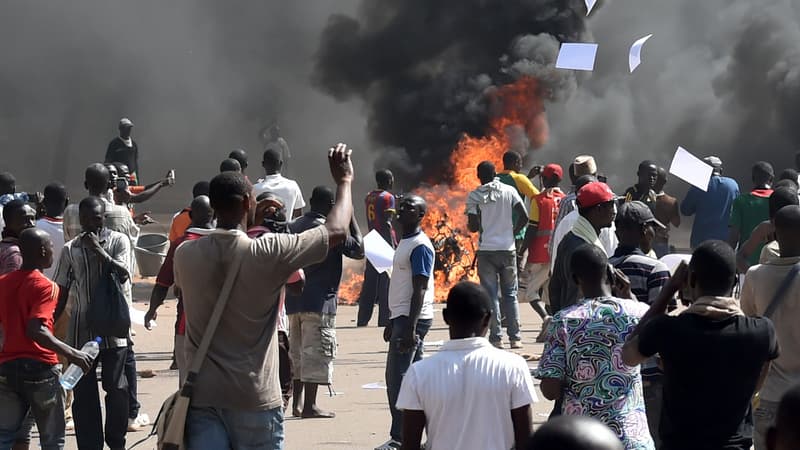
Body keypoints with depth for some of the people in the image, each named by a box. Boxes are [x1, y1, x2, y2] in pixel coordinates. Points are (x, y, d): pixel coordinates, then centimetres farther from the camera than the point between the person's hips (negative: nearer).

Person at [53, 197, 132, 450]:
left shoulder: (118, 241, 1)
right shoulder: (71, 249, 6)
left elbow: (123, 274, -13)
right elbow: (62, 293, 10)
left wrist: (99, 250, -16)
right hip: (81, 329, 2)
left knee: (116, 387, 1)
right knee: (83, 392, 2)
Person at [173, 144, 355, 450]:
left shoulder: (185, 255, 0)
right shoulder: (268, 253, -11)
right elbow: (337, 232, 0)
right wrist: (344, 181, 17)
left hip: (202, 396, 3)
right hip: (254, 399, -3)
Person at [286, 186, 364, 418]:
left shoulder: (294, 226, 10)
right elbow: (359, 250, -8)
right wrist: (351, 217, -2)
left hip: (295, 301, 7)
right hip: (319, 302, -7)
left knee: (298, 353, 14)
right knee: (316, 353, -3)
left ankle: (297, 403, 15)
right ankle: (309, 406, -3)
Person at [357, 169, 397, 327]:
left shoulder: (369, 197, 13)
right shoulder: (388, 197, -10)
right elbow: (387, 223, -17)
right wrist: (393, 245, -16)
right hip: (385, 243, -7)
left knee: (369, 284, 11)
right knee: (386, 284, -5)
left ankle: (362, 320, 11)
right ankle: (384, 321, -7)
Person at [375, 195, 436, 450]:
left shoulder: (420, 246, -14)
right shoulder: (405, 243, 17)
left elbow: (420, 289, -20)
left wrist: (410, 327, -24)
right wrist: (393, 322, 24)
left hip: (412, 318, -10)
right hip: (402, 318, 10)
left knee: (397, 377, -11)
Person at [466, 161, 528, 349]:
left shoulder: (474, 196, -3)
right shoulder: (509, 191, 2)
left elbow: (473, 227, -7)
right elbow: (524, 217, -4)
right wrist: (512, 232, 11)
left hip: (486, 250, -2)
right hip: (508, 248, 2)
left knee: (490, 295, 3)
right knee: (510, 294, 10)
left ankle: (496, 337, -2)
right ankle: (515, 338, 5)